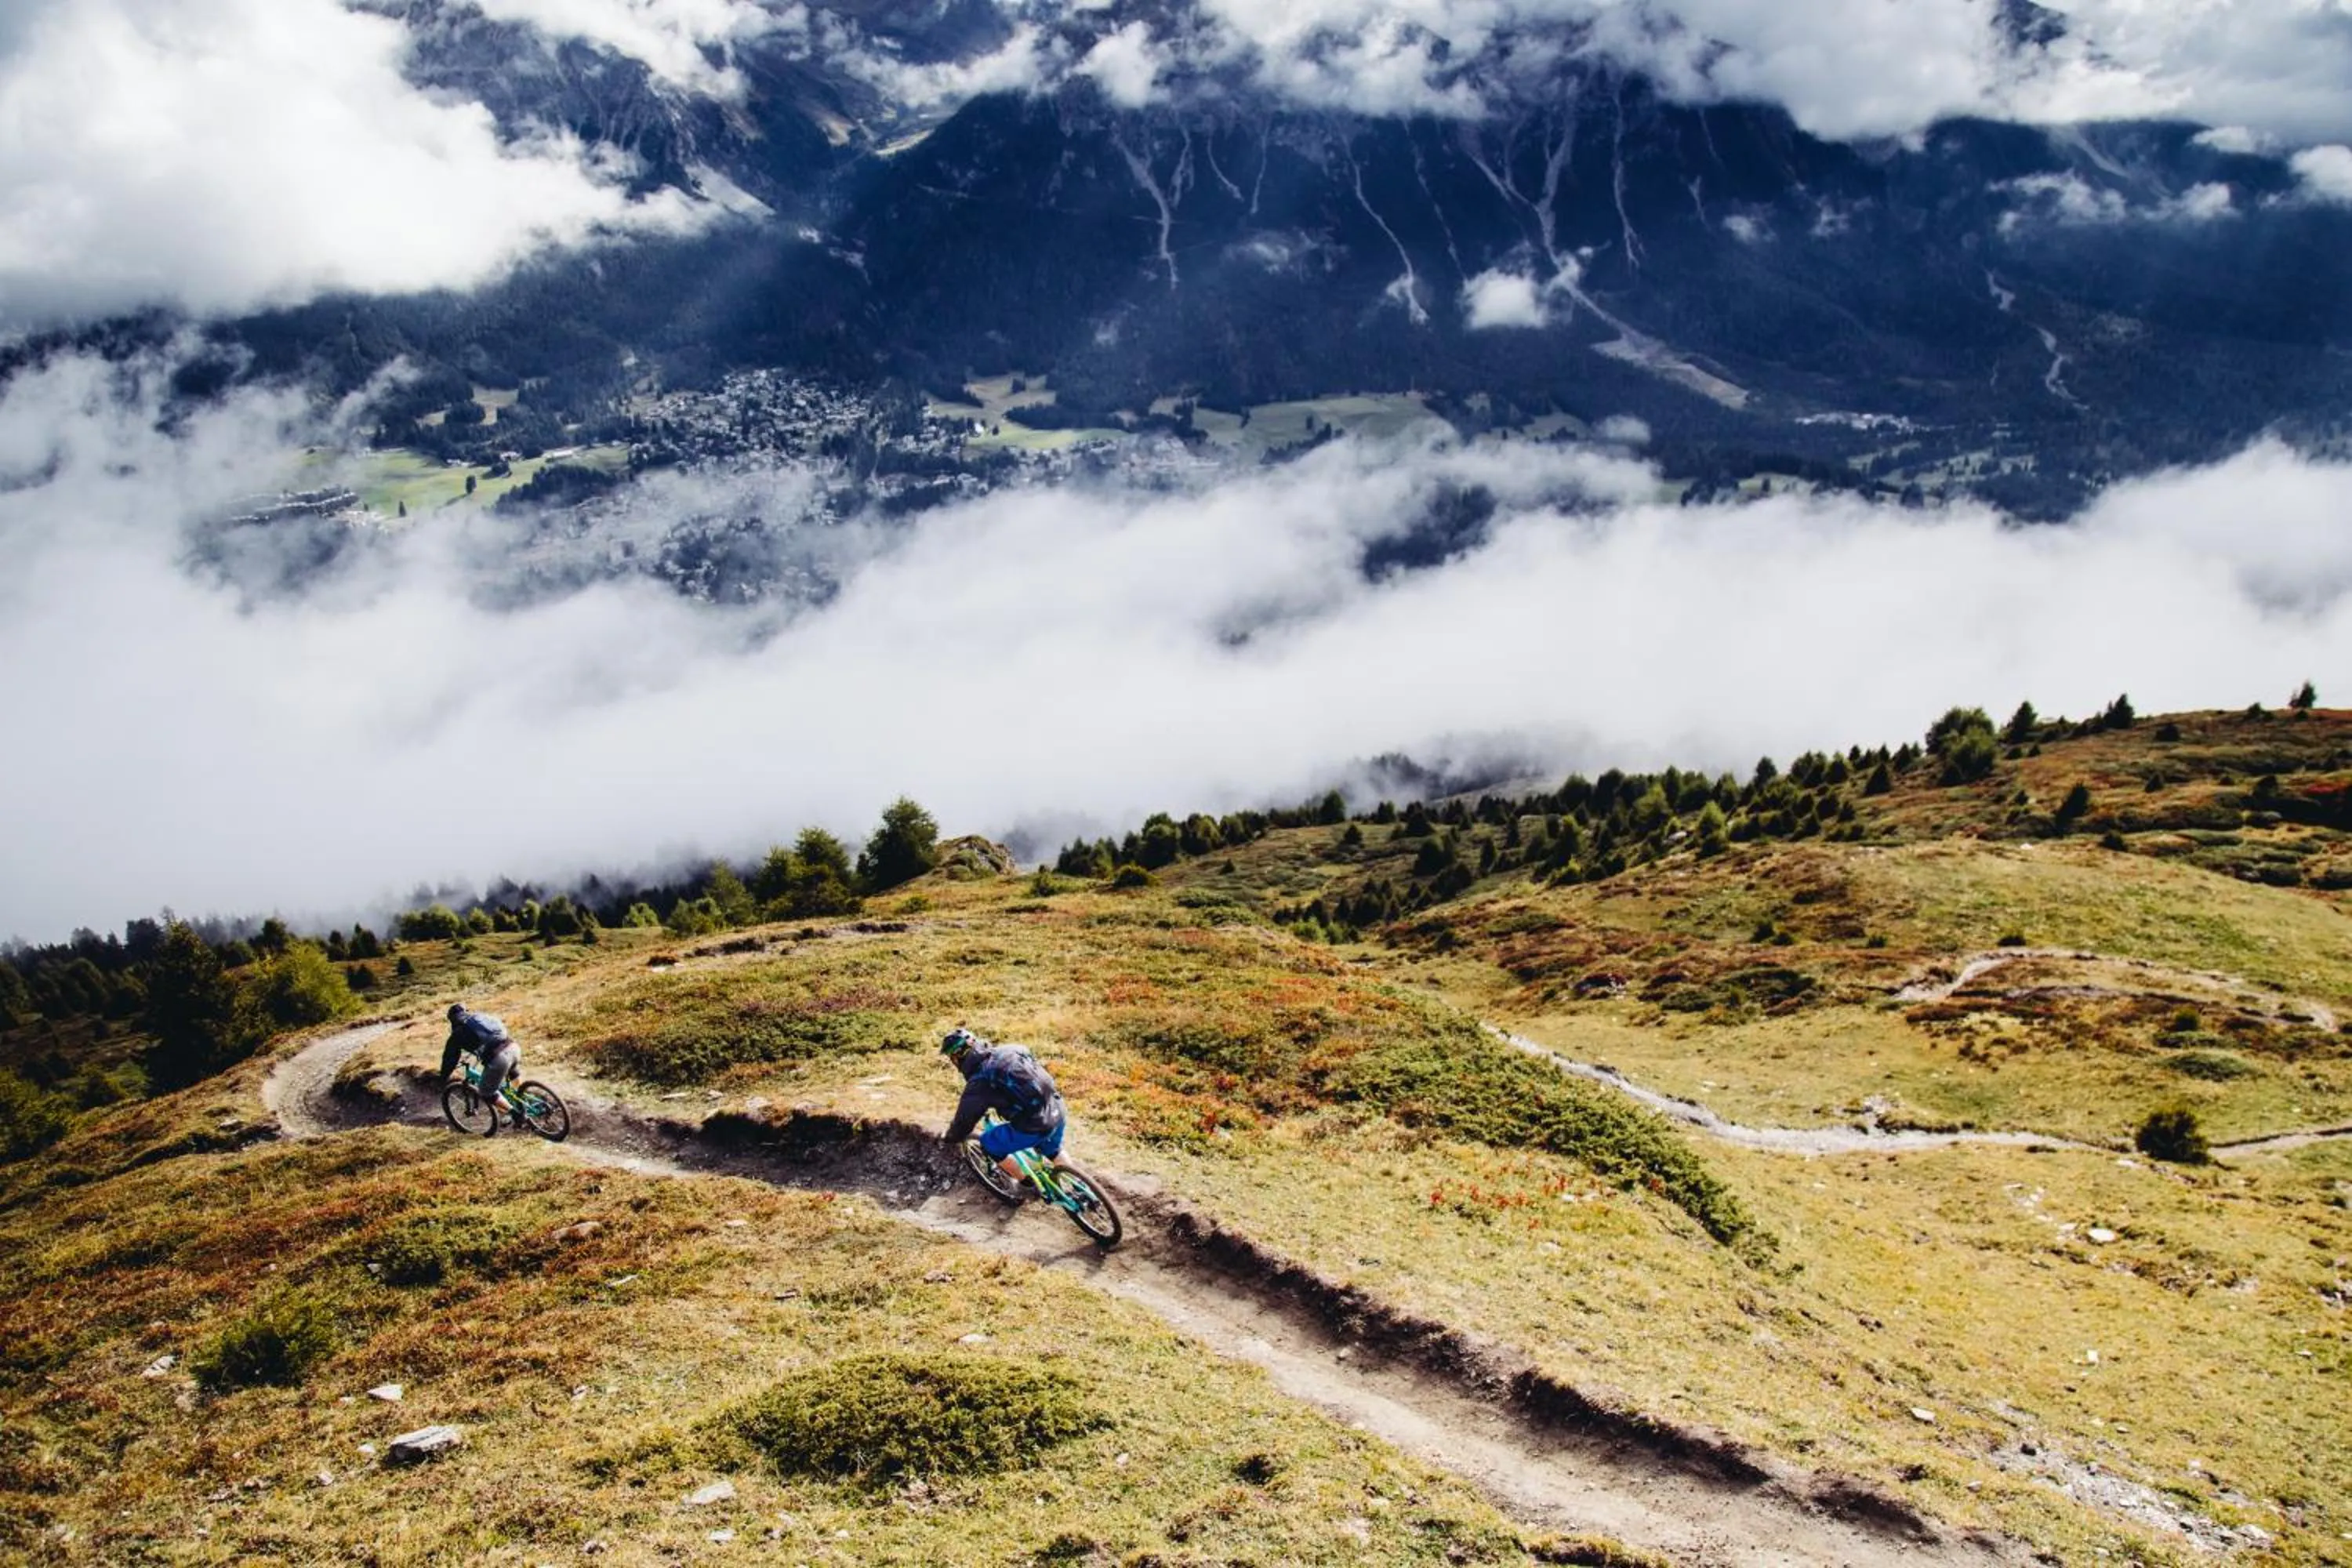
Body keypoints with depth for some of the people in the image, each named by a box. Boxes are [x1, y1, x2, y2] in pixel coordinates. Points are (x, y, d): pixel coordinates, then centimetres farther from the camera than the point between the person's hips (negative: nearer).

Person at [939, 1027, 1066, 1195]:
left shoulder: (979, 1082, -10)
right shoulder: (1007, 1050, 10)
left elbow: (964, 1120, -1)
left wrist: (949, 1140, 20)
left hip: (1035, 1126, -7)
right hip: (1059, 1112, 7)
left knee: (989, 1145, 17)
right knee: (1053, 1151, 37)